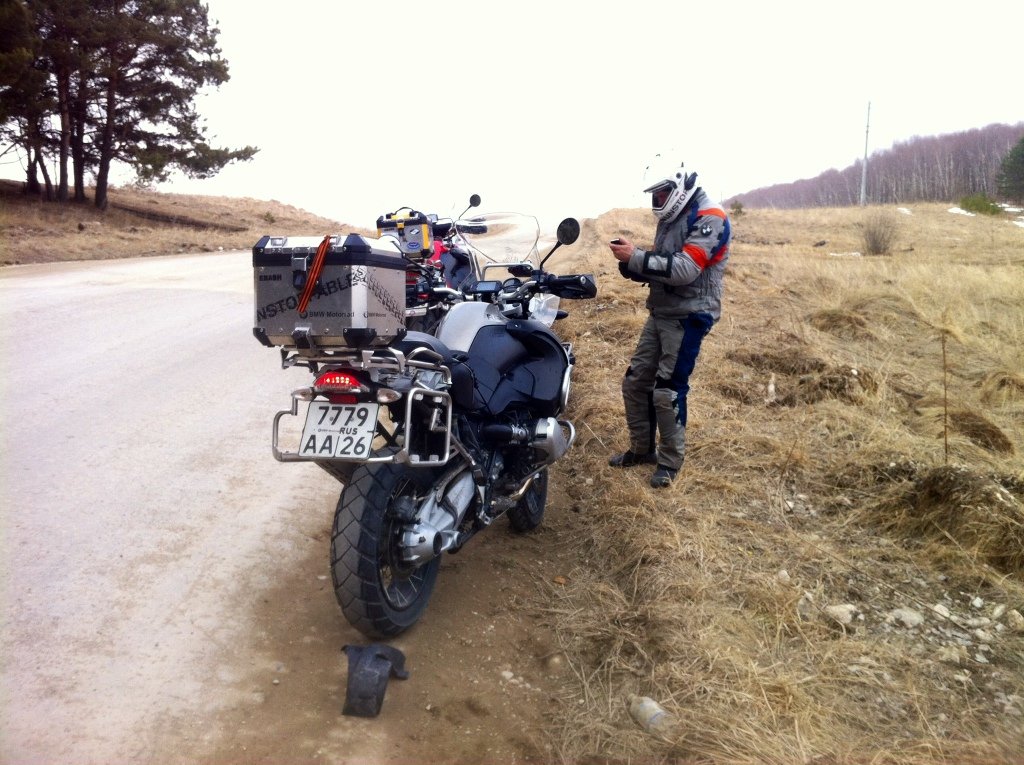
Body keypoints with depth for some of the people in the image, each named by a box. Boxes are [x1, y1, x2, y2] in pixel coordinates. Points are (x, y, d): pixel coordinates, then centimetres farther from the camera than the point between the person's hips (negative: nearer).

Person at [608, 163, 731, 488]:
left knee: (667, 393, -5)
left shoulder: (710, 219, -14)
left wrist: (636, 256, -24)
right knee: (635, 383, 10)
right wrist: (630, 262, -5)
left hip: (688, 318, -9)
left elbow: (684, 270, -26)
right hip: (659, 314, 9)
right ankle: (642, 448, 25)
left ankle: (670, 461, 11)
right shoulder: (670, 220, 14)